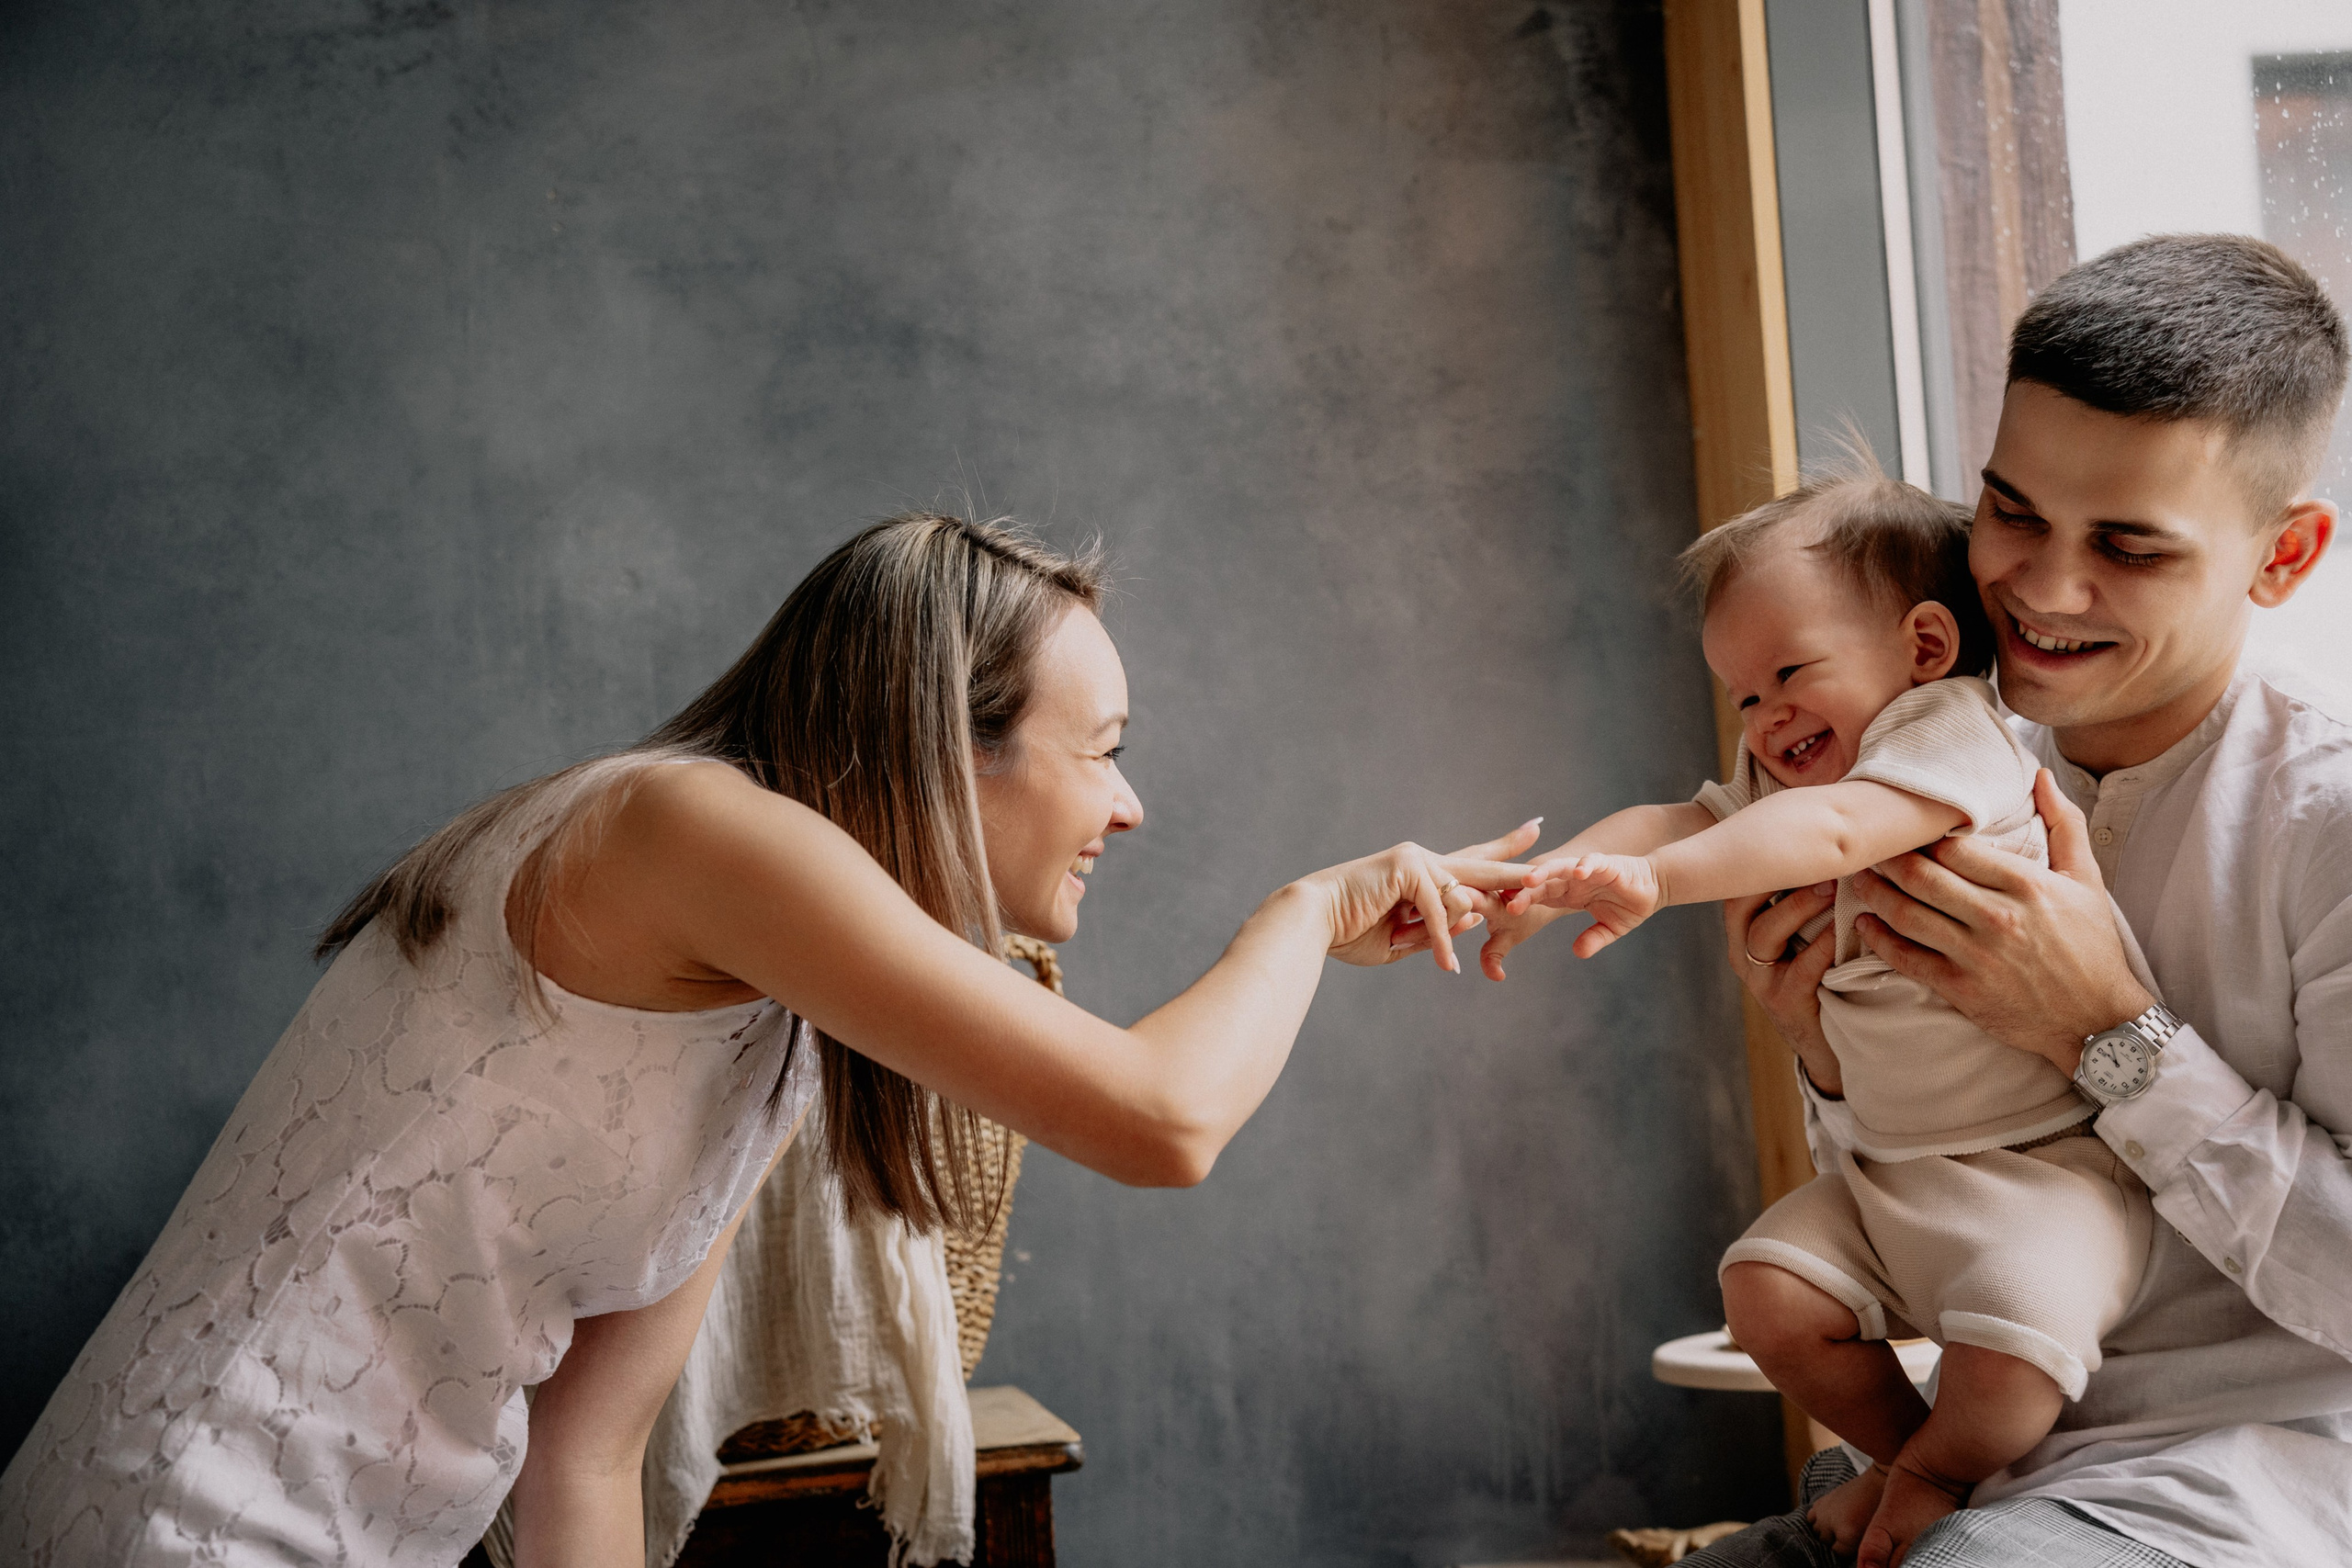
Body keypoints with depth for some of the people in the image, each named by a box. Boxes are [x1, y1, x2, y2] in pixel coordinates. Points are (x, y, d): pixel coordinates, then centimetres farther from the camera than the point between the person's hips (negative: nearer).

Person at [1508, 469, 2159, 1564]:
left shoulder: (1954, 729, -15)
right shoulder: (1785, 780, 11)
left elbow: (1835, 831, -32)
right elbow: (1678, 822, 0)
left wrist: (1659, 880, -42)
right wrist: (1546, 874, -18)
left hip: (2043, 1165, -8)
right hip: (1889, 1168, 8)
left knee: (2012, 1338, -27)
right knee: (1767, 1289, -6)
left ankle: (1934, 1472, 5)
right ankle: (1904, 1447, 17)